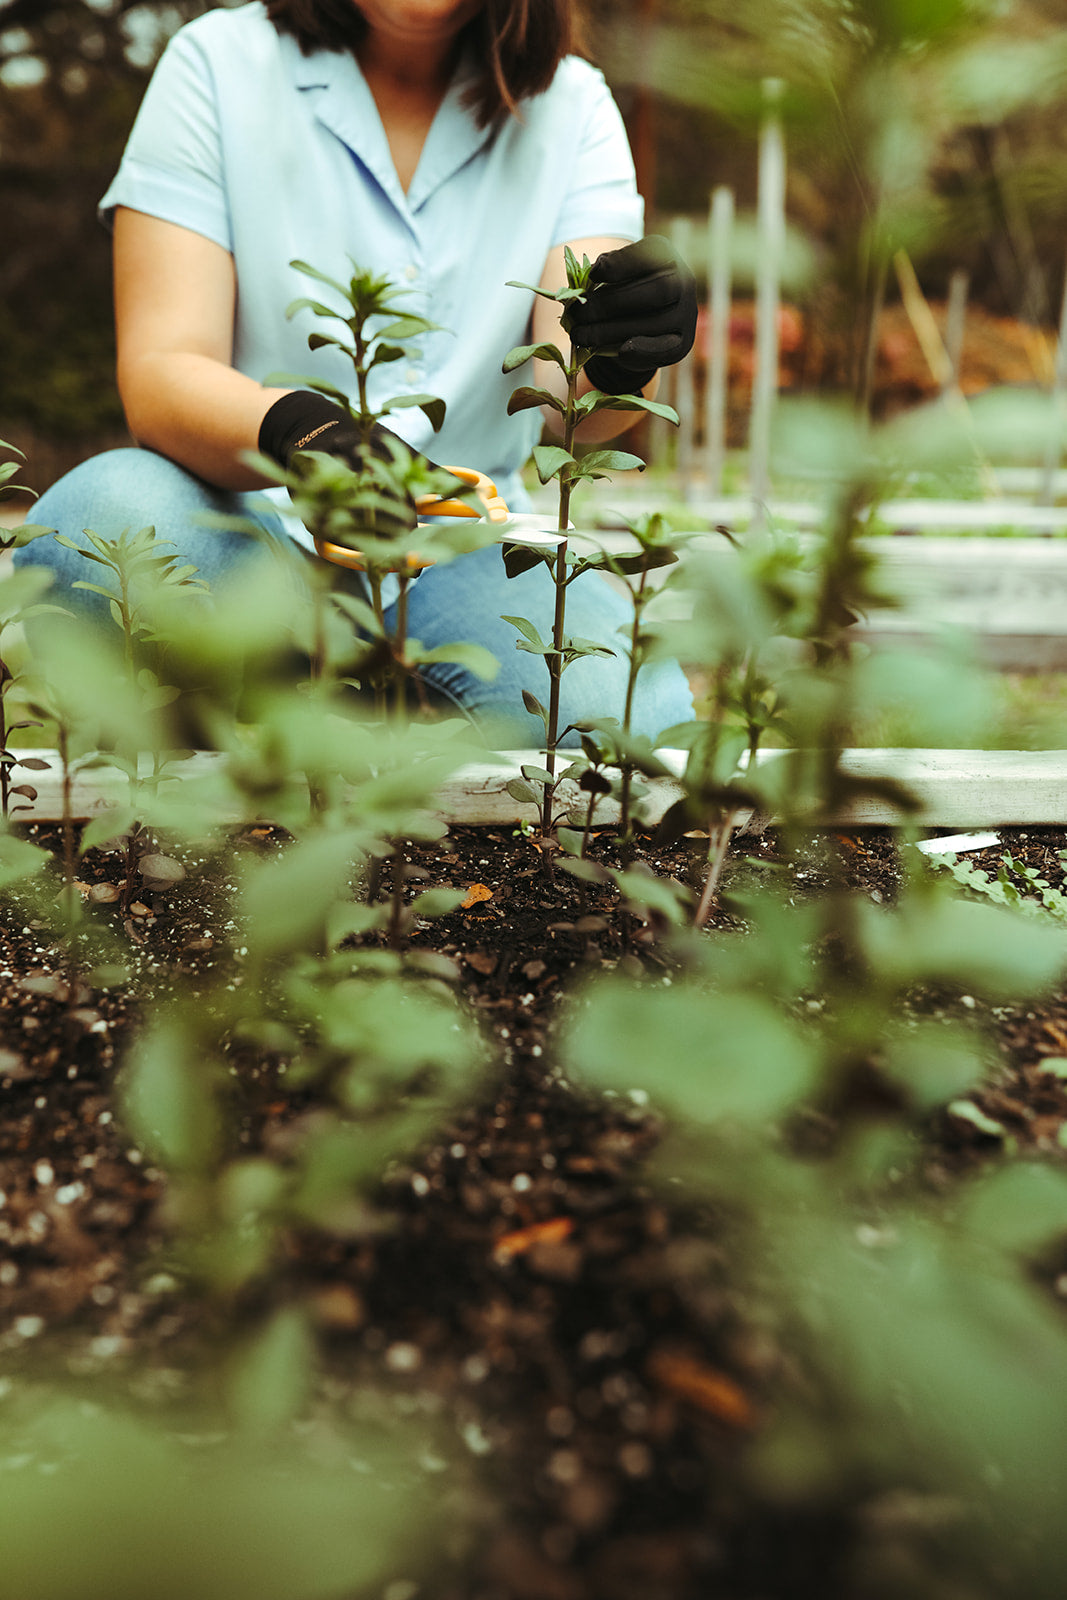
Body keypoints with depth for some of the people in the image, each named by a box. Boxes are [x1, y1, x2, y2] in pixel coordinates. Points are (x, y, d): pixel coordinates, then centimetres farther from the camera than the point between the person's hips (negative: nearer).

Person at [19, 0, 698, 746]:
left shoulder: (571, 103, 6)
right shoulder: (217, 63, -1)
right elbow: (156, 375, -13)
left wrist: (620, 357, -32)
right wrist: (294, 428, -35)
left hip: (461, 550, 2)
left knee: (634, 717, -27)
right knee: (109, 510, -34)